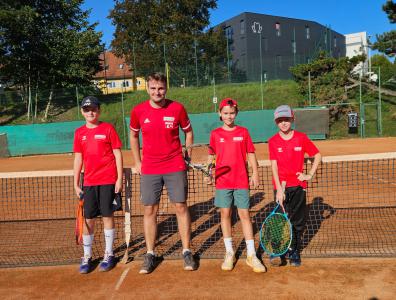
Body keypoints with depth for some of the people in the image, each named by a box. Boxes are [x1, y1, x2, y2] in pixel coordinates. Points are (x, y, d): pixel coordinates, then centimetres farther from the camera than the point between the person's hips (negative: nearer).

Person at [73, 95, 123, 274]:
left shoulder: (108, 129, -2)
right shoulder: (79, 133, 8)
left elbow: (118, 155, -2)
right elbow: (78, 159, 10)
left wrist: (119, 179, -7)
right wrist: (76, 184, 8)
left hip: (108, 181, -3)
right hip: (89, 182, 3)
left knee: (107, 216, 4)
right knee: (88, 219, 5)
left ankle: (109, 254, 19)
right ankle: (87, 256, 19)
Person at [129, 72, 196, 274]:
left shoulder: (177, 108, -4)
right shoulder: (138, 111, -1)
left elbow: (188, 132, 10)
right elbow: (133, 136, 15)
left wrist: (185, 156, 4)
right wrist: (137, 162, 11)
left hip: (175, 167, -1)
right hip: (149, 170, 1)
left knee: (181, 207, 2)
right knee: (149, 210, 4)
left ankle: (186, 252, 15)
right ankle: (150, 254, 18)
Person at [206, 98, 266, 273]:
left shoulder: (243, 132, 4)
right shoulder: (215, 134, 4)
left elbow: (251, 154, 5)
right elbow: (211, 155, 10)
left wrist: (255, 174, -2)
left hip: (241, 181, -1)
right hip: (222, 181, 1)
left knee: (245, 215, 1)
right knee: (225, 215, 7)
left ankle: (251, 255, 10)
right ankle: (229, 253, 20)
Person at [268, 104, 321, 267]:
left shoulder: (301, 138, 0)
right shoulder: (273, 141, -2)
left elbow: (317, 155, 9)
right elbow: (274, 166, -6)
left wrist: (310, 175, 0)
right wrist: (279, 189, -13)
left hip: (298, 185, 1)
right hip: (281, 186, -1)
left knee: (298, 221, 8)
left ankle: (294, 252, 22)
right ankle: (278, 252, 1)